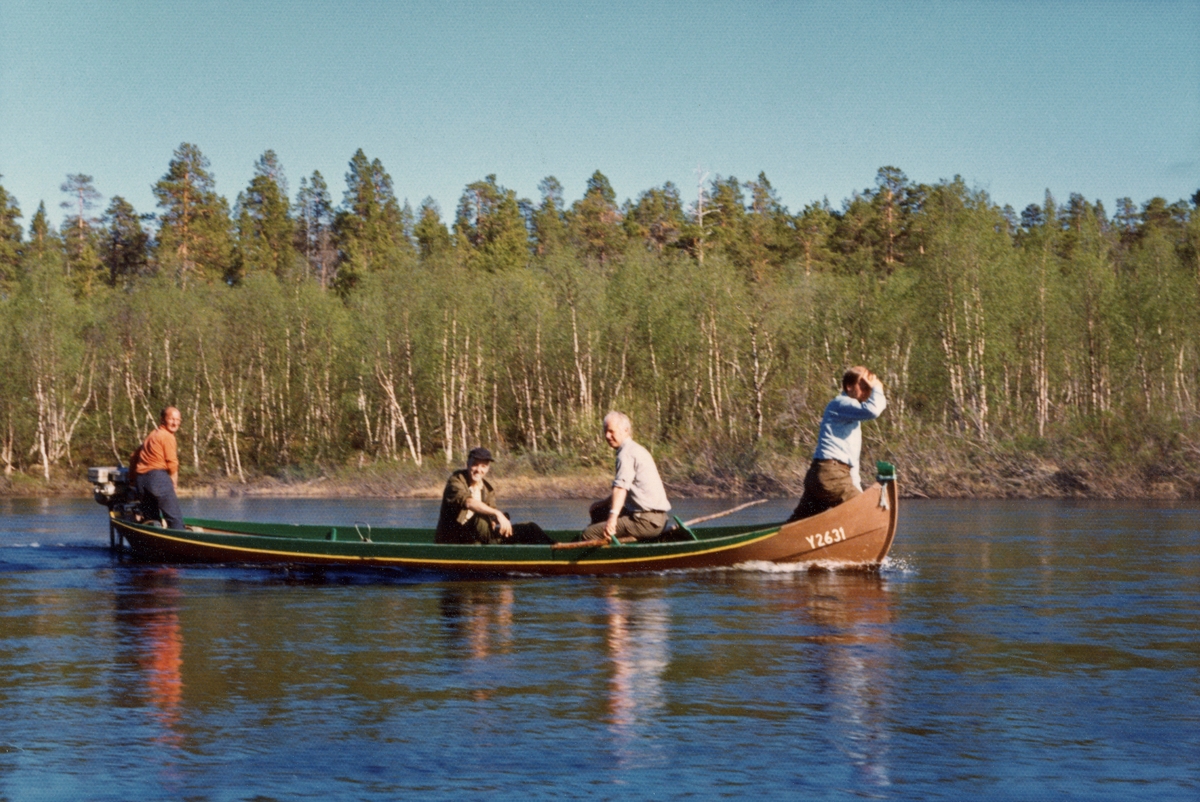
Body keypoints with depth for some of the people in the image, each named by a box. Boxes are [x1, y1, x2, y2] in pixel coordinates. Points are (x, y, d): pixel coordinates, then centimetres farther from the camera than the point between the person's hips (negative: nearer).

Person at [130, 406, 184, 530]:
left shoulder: (151, 435, 23)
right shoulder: (167, 436, -3)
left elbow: (134, 456, 27)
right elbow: (172, 464, -8)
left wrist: (134, 478, 32)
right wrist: (174, 483, 8)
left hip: (140, 480, 9)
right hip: (157, 477, -9)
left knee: (151, 520, 14)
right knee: (175, 519, -10)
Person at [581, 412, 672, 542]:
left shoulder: (626, 453, -12)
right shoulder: (636, 449, 21)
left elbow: (621, 487, -29)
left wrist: (613, 516, -42)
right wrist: (604, 502, 29)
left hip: (646, 521, -11)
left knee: (588, 535, -16)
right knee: (598, 512, 27)